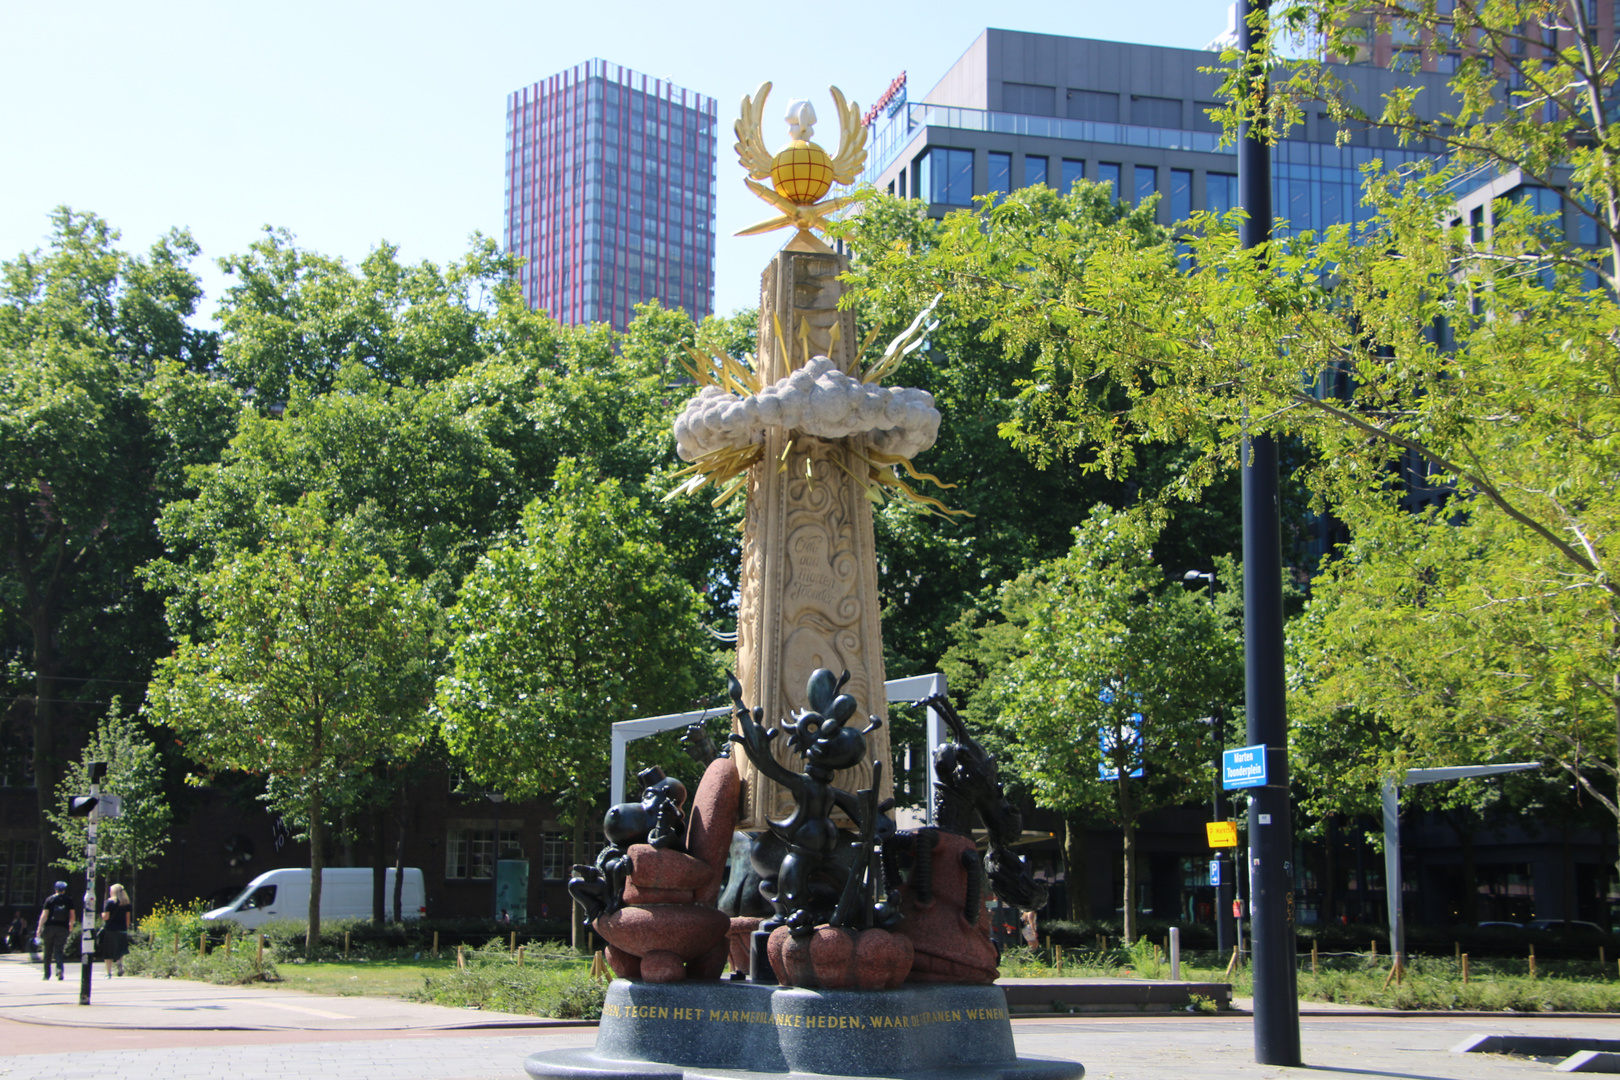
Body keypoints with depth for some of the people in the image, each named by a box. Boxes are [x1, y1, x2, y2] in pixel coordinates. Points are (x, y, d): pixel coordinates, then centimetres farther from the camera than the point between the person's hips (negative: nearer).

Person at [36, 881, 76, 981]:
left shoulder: (49, 899, 2)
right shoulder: (69, 901, 6)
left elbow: (44, 914, -4)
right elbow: (73, 915, 7)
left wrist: (39, 928, -4)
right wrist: (71, 926, 24)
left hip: (49, 927, 0)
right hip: (63, 928, 0)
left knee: (48, 952, 12)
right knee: (59, 950, -1)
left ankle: (47, 974, 16)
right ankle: (59, 968, -27)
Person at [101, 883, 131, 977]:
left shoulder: (110, 902, -7)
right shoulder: (126, 903, 6)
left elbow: (106, 917, -10)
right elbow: (127, 918, 8)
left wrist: (102, 914, 11)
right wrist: (126, 929, 16)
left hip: (110, 929, -4)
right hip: (122, 930, 4)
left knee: (108, 953, 5)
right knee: (120, 951, 13)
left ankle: (109, 973, 3)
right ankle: (120, 963, -17)